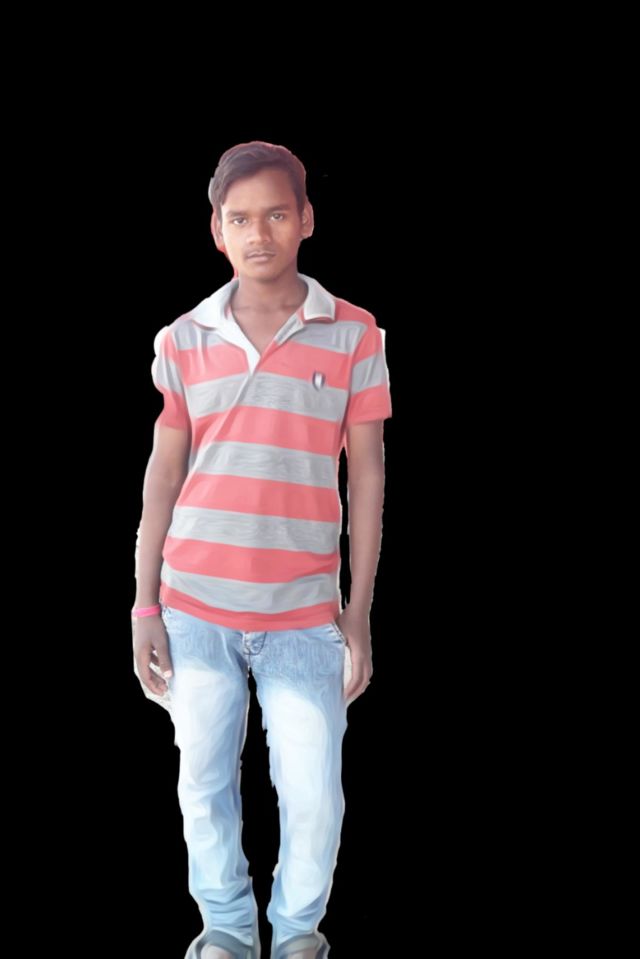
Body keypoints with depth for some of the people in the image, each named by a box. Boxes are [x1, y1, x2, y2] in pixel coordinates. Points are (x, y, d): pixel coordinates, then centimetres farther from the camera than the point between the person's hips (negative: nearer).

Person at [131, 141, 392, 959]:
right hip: (194, 607, 2)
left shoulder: (354, 335, -2)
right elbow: (163, 475, 5)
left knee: (313, 795, 2)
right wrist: (144, 605, 2)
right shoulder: (182, 340, 2)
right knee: (203, 785, 11)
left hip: (303, 614, -1)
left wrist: (359, 613, -1)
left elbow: (367, 478, 1)